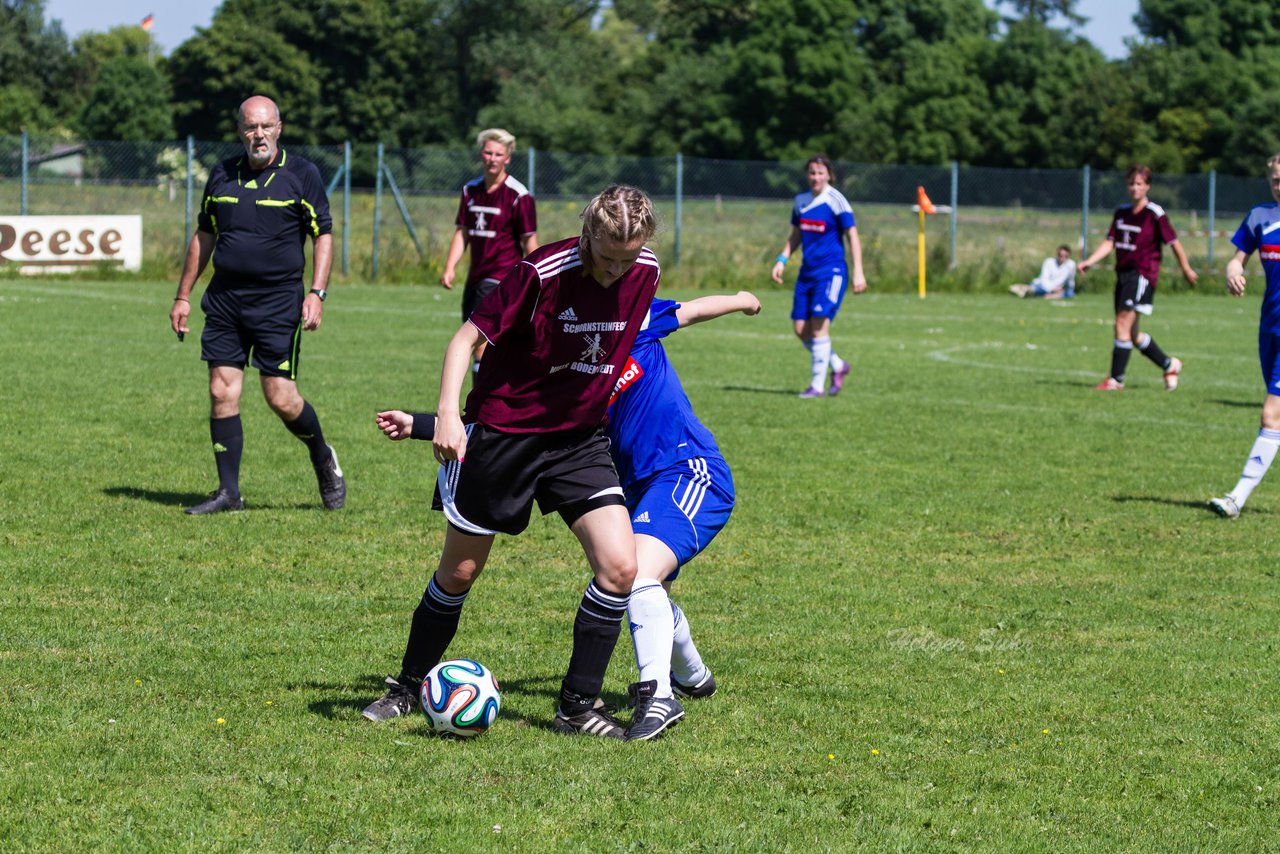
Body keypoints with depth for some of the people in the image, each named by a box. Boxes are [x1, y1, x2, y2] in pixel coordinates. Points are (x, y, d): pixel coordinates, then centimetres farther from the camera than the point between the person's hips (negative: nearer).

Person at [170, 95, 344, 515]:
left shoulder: (302, 174, -3)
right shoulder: (222, 176, 9)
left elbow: (323, 235, -2)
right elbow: (204, 236, 18)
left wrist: (317, 293, -13)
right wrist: (183, 296, 16)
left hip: (278, 301, -4)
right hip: (224, 299, 4)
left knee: (281, 398, -6)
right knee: (222, 392, -1)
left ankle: (323, 458, 22)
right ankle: (228, 492, 6)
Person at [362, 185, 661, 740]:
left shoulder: (645, 273, -7)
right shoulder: (543, 272, -23)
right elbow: (468, 337, -18)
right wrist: (447, 413, -29)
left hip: (578, 438, 4)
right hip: (501, 431, -4)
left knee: (619, 566, -12)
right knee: (460, 570, 8)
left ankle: (578, 705, 2)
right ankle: (408, 687, 29)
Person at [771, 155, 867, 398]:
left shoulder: (835, 200, -8)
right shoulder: (801, 201, 10)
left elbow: (852, 236, -8)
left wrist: (858, 272, -13)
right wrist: (782, 260, 9)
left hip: (831, 271, -7)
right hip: (807, 272, 7)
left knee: (819, 325, -15)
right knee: (801, 329, 3)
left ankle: (818, 385, -7)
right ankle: (838, 365, 24)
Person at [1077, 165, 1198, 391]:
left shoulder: (1155, 214, -7)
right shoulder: (1122, 212, 12)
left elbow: (1174, 243, -2)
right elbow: (1110, 242, 9)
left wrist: (1186, 269, 3)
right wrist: (1089, 261, -4)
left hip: (1143, 275, -7)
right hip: (1123, 274, 7)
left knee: (1123, 324, -16)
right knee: (1132, 334, 11)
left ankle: (1116, 379, -12)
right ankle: (1169, 365, 31)